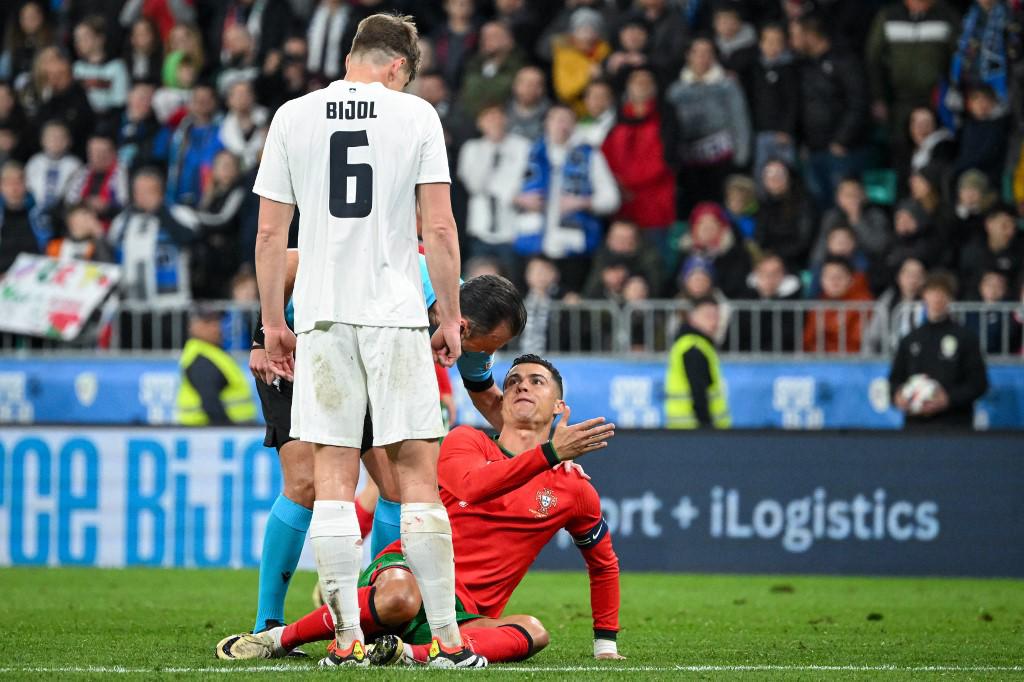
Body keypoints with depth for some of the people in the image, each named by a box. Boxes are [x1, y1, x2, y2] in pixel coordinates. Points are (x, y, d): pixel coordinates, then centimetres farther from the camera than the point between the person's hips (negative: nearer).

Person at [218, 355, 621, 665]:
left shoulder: (572, 490, 13)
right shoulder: (466, 441, 6)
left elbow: (604, 564, 28)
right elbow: (473, 486, -19)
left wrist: (606, 643, 24)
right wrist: (549, 453, -28)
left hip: (466, 617, 2)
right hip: (411, 572, -2)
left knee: (533, 632, -32)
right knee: (400, 595, -41)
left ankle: (412, 653, -49)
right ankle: (279, 639, -22)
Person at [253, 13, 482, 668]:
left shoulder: (293, 117, 7)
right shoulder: (416, 115, 1)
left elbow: (271, 234, 6)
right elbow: (440, 229, -2)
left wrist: (274, 323, 14)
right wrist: (451, 316, 6)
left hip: (321, 316, 2)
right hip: (395, 313, -2)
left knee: (333, 477, 3)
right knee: (418, 473, 1)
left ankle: (347, 639, -1)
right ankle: (447, 639, -2)